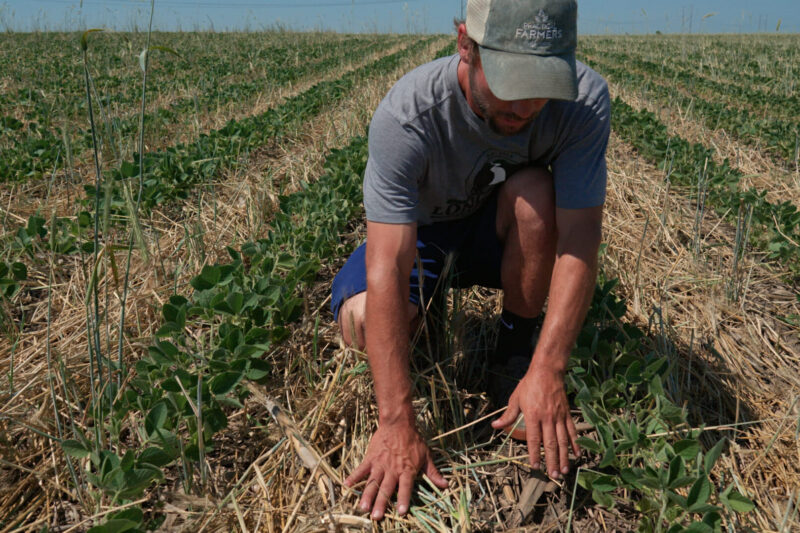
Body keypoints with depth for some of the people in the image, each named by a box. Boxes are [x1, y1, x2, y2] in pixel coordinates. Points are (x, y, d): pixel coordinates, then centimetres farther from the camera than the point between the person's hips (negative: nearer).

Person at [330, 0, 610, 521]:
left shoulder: (585, 100, -29)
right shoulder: (405, 116, -36)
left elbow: (580, 242, -30)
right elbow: (387, 270, -40)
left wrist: (547, 370, -40)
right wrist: (397, 423, -43)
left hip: (503, 232, 1)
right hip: (423, 229, 0)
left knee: (534, 190, -33)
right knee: (362, 323, -27)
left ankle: (517, 354, -8)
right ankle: (433, 299, 11)